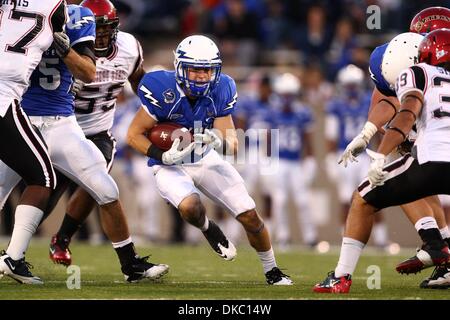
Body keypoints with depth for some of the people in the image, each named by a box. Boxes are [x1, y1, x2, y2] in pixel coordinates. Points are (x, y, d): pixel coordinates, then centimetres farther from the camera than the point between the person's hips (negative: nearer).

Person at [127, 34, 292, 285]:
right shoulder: (163, 92, -25)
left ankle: (272, 271, 23)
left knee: (250, 215, -1)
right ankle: (208, 229, 4)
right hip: (171, 166, -3)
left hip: (206, 159, 3)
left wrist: (220, 141, -36)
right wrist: (164, 156, -30)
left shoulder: (220, 91, -14)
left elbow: (233, 145, -13)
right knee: (190, 206, -34)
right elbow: (134, 135, -17)